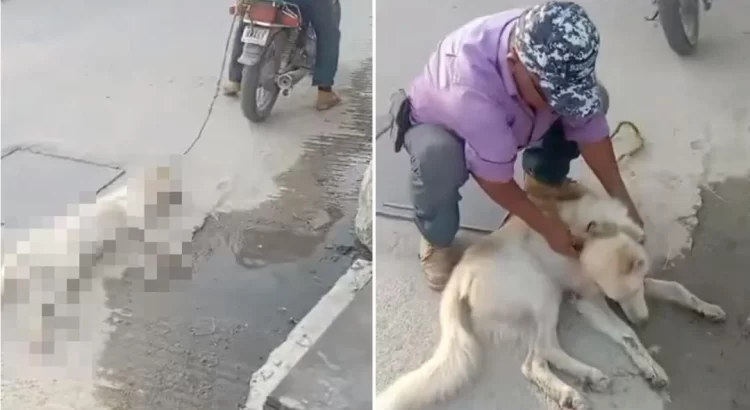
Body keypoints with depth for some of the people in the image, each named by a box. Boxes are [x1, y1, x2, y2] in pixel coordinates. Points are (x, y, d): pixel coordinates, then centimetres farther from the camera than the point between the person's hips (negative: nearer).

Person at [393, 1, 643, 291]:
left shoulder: (558, 62, -30)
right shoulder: (469, 82, -47)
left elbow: (590, 127, -17)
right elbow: (494, 177, -36)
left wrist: (621, 200, -17)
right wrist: (547, 227, -27)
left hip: (507, 120, 5)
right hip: (438, 125, -5)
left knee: (593, 103, -12)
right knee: (438, 159, -40)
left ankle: (543, 179, 15)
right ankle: (436, 241, -9)